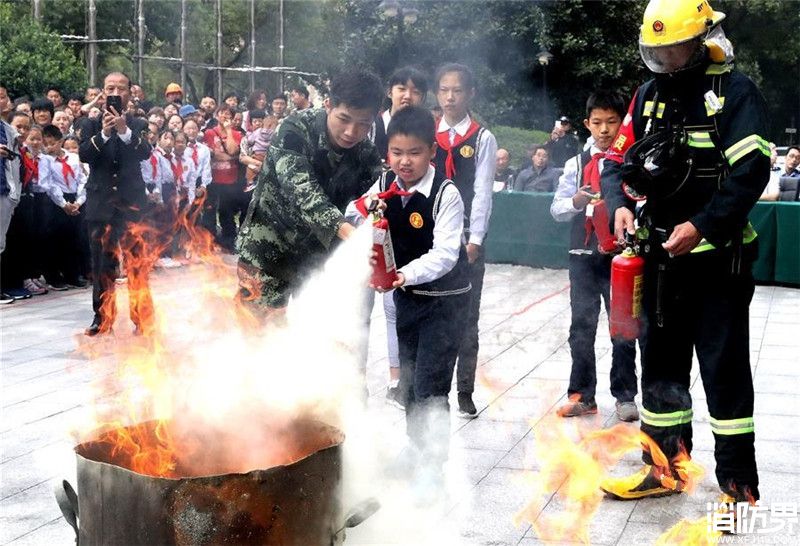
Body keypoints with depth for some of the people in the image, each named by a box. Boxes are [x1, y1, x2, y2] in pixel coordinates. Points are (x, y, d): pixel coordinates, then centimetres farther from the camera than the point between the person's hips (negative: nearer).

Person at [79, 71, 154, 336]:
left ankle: (142, 318, 4)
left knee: (137, 263, -2)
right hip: (100, 203, 1)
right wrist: (103, 133, -23)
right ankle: (102, 318, 14)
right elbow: (84, 155, -8)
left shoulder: (138, 125, 6)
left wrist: (125, 131, -25)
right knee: (101, 264, 6)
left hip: (131, 202, -1)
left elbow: (145, 153, -11)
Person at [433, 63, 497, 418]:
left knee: (466, 318, 3)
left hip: (466, 238, -2)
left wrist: (474, 240, -10)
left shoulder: (482, 139, 1)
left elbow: (482, 191, -4)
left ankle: (465, 394, 12)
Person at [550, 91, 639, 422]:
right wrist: (576, 201, -15)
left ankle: (625, 397, 15)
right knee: (582, 328, 7)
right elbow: (557, 209, 4)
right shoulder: (577, 164, 6)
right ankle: (582, 395, 16)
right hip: (584, 255, 2)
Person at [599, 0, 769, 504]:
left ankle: (739, 484, 8)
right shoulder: (649, 95, 10)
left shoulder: (735, 92, -10)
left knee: (724, 368, -2)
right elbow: (618, 161, 11)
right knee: (662, 362, 14)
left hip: (718, 256, -6)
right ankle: (667, 468, 28)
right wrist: (621, 204, -8)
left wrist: (703, 225, -25)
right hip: (663, 253, 7)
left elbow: (751, 172, -18)